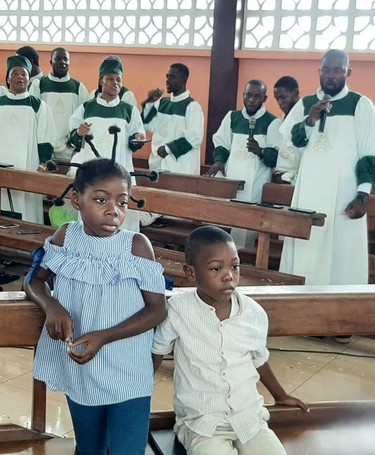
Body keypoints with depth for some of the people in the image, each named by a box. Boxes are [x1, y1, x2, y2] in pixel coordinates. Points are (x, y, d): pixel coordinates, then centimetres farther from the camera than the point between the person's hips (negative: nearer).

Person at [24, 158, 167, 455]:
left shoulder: (137, 245, -13)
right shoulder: (66, 236, -3)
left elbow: (158, 309, -12)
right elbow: (34, 280, 7)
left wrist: (103, 337, -23)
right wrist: (52, 306, -16)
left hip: (128, 377, -3)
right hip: (78, 371, 3)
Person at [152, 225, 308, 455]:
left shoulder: (255, 313, -5)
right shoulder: (178, 310, -14)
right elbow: (156, 352, 4)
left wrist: (280, 396, 29)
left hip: (248, 416, 3)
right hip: (200, 421, -3)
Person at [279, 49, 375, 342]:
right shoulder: (305, 105, 10)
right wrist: (310, 120, -14)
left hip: (343, 194, -3)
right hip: (308, 192, 4)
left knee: (343, 251, -2)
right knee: (305, 248, 6)